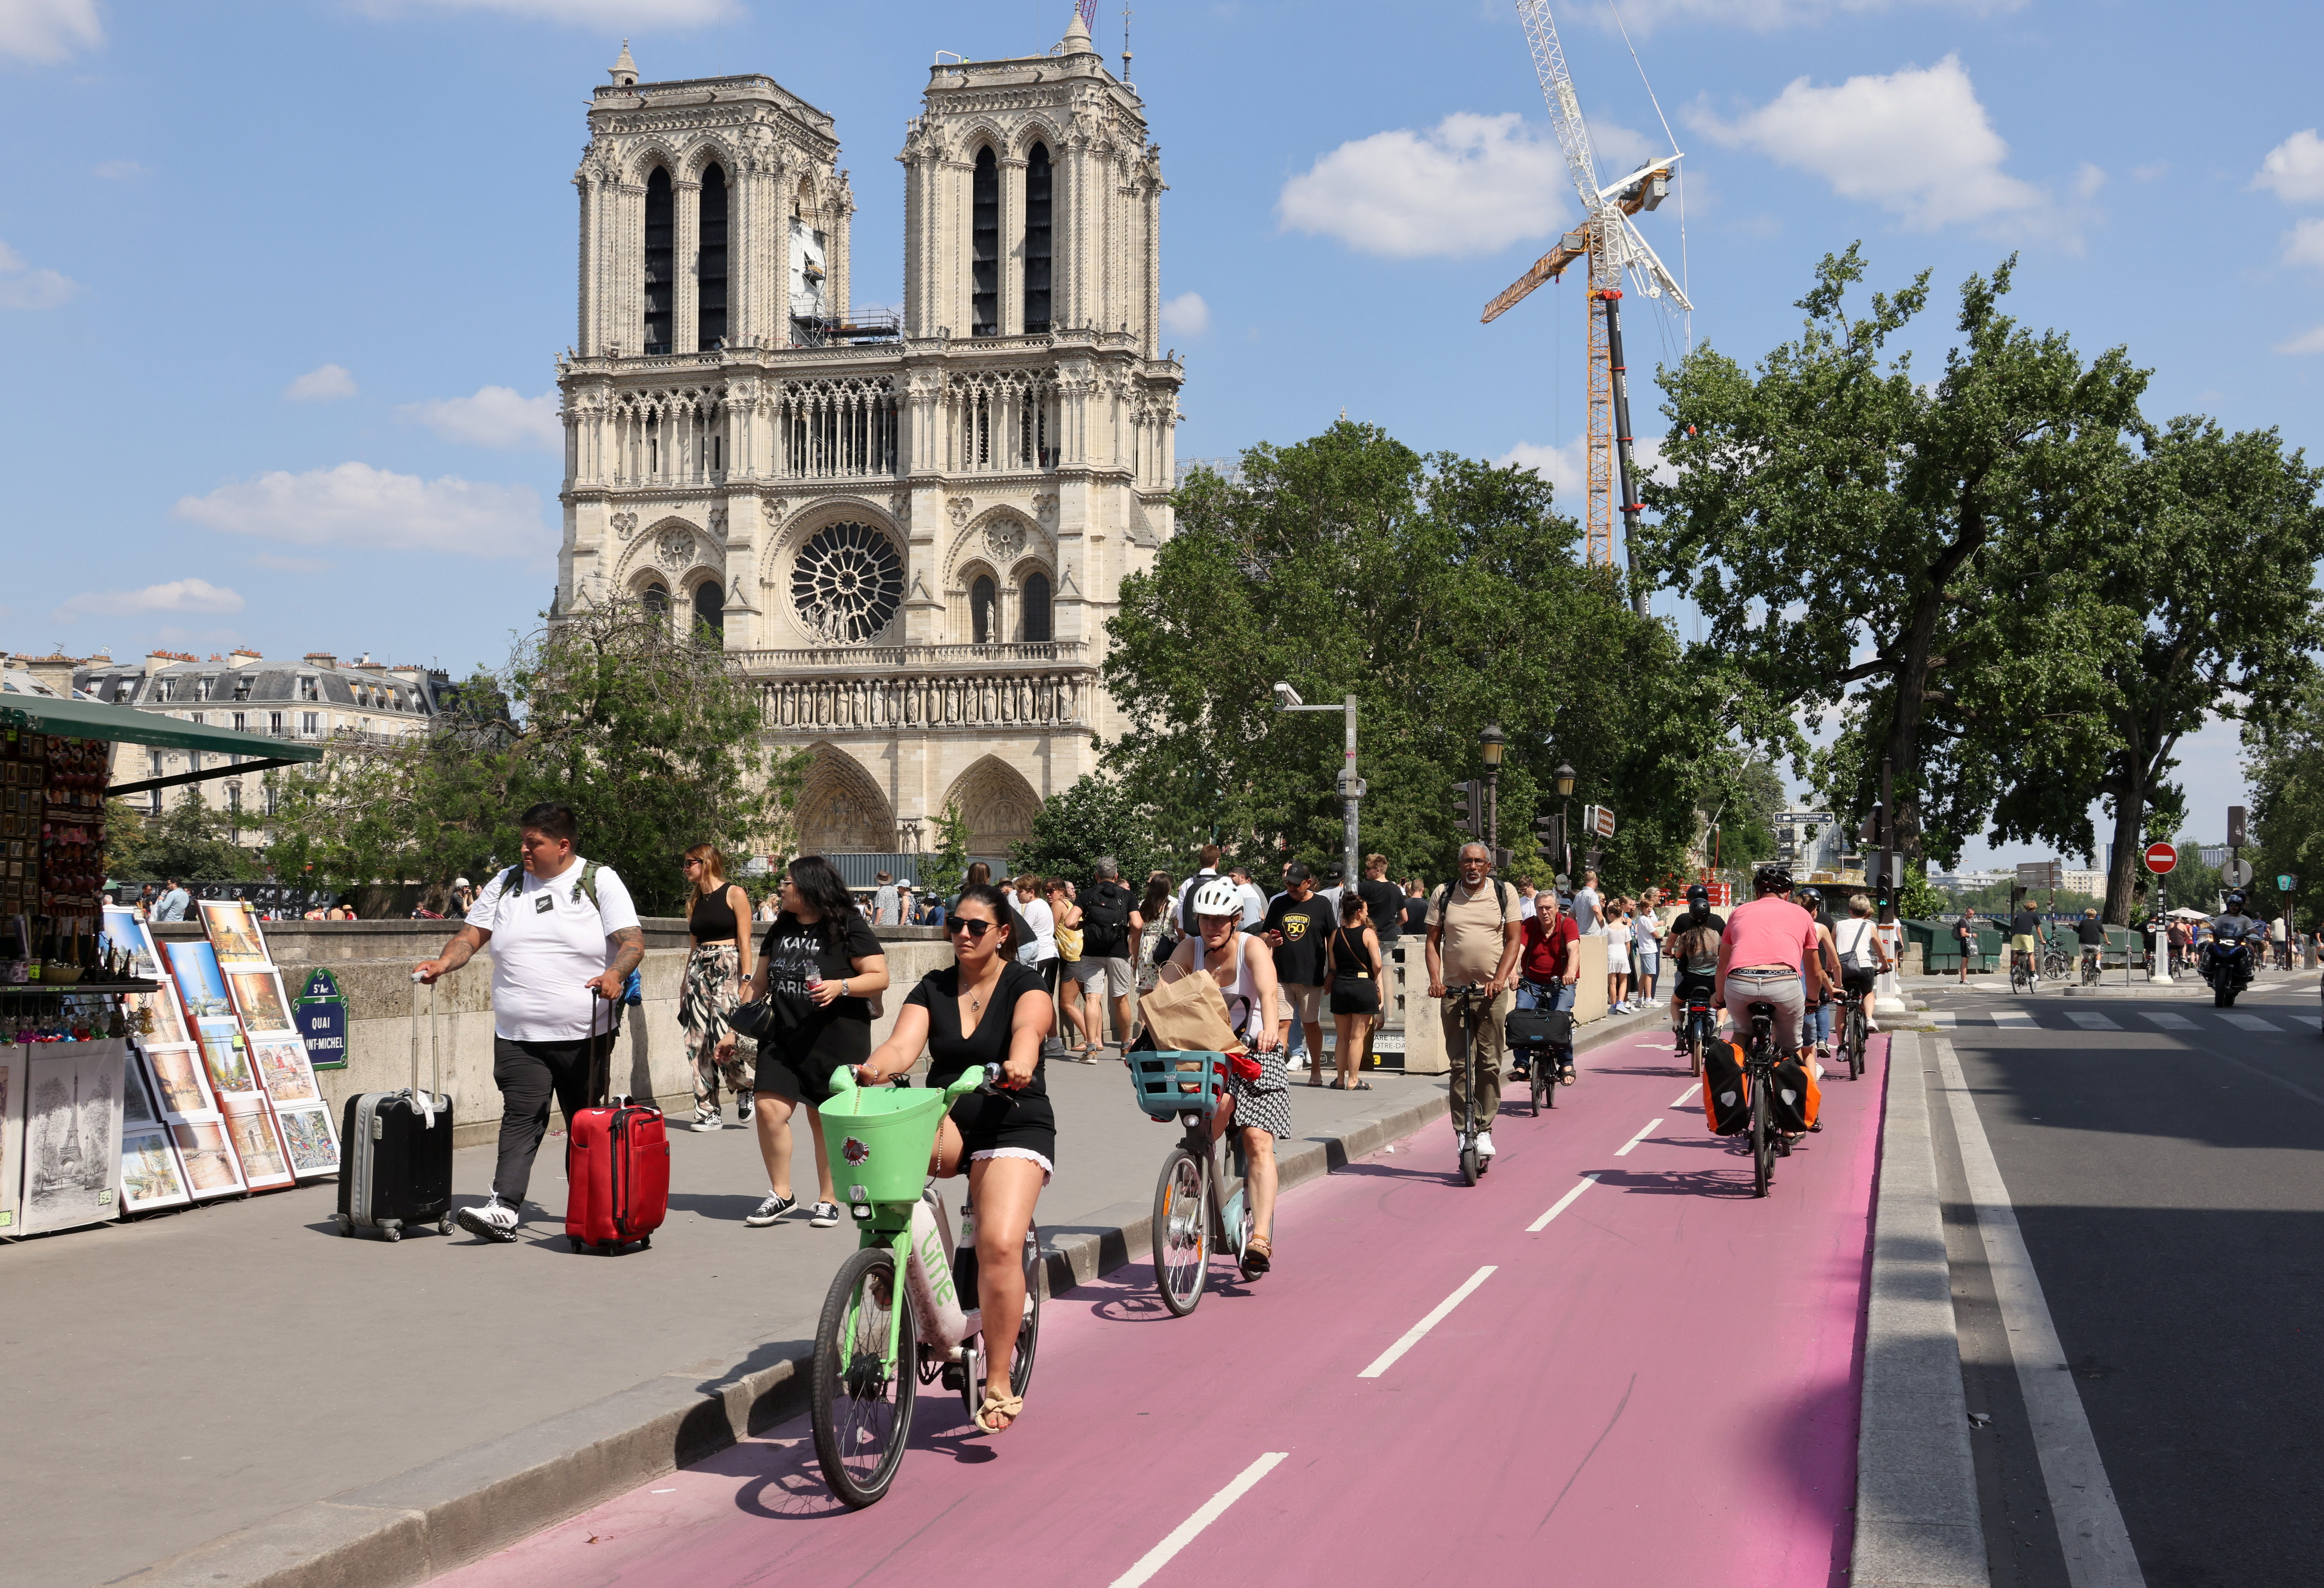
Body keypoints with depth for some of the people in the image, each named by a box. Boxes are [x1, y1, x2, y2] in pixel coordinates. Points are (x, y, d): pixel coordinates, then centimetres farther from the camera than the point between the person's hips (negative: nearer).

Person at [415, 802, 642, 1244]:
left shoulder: (600, 882, 0)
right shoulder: (506, 884, 11)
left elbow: (633, 941, -7)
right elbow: (472, 934, 11)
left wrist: (614, 974, -26)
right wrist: (444, 963, -8)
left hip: (584, 1035, -2)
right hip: (518, 1036, 2)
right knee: (521, 1118, -9)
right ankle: (504, 1210, -15)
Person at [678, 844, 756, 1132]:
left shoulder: (734, 894, -2)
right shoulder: (695, 901, 15)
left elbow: (744, 940, -6)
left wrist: (746, 979, -13)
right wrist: (686, 982, 14)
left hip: (727, 968, -6)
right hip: (698, 970, 6)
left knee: (724, 1038, -15)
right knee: (698, 1042, 0)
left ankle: (745, 1091, 10)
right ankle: (707, 1111, 5)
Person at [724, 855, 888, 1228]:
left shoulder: (849, 927, -5)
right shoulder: (780, 930, 14)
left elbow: (879, 977, -9)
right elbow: (760, 984, 19)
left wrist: (840, 986, -25)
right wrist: (735, 1029, 16)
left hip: (836, 1040, -5)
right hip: (784, 1037, 5)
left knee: (825, 1119, 0)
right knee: (769, 1109, -8)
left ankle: (828, 1200, 13)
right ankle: (780, 1194, 6)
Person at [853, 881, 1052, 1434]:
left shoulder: (1025, 985, -2)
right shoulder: (933, 989, 9)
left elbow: (1029, 1027, -25)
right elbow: (904, 1043, -7)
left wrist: (1020, 1064, -48)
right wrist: (874, 1067, -30)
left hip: (1014, 1126, -3)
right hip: (947, 1126, 4)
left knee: (1000, 1245, -22)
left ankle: (998, 1381, -9)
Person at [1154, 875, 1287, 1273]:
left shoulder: (1252, 948, -15)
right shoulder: (1191, 949, -5)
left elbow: (1268, 991, -33)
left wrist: (1269, 1028, -53)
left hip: (1255, 1051, -2)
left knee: (1258, 1141, -15)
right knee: (1221, 1104, -30)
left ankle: (1260, 1238, -22)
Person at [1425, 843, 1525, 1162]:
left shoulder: (1505, 893, 4)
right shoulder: (1443, 895, 6)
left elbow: (1514, 939, 1)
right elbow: (1433, 940, 7)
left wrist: (1500, 978, -12)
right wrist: (1435, 979, -8)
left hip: (1492, 991, -1)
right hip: (1453, 989, 1)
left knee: (1489, 1063, -1)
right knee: (1459, 1064, -1)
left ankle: (1485, 1130, 7)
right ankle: (1462, 1132, 2)